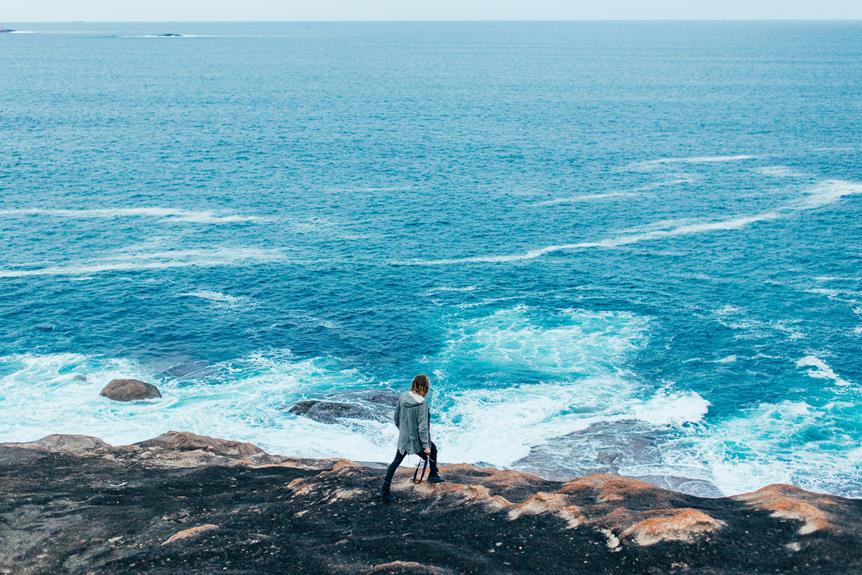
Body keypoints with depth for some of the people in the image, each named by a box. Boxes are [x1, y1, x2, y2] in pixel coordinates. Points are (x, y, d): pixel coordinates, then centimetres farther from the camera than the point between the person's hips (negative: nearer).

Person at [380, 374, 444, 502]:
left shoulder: (403, 398, -7)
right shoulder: (422, 403, -25)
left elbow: (396, 418, 5)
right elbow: (422, 427, -23)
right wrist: (426, 445, -16)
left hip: (403, 438, 5)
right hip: (416, 439, -5)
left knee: (396, 462, 14)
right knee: (432, 450, 24)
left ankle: (385, 489, 12)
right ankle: (433, 476, 42)